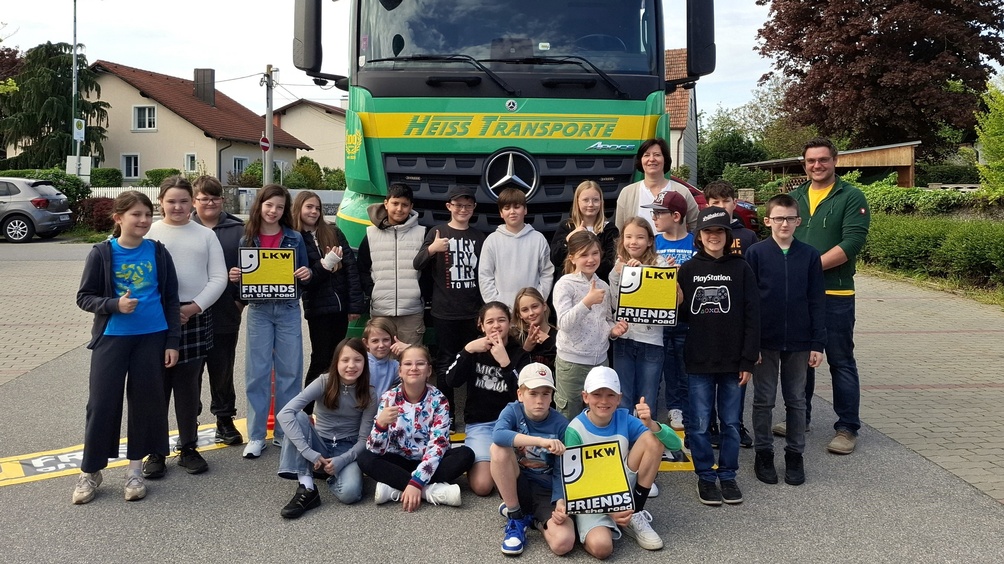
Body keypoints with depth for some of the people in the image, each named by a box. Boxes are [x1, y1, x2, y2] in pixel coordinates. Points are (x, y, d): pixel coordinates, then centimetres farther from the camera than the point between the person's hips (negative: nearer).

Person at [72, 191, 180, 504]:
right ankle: (90, 470, 17)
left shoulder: (158, 252, 1)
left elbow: (171, 300, 4)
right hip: (112, 337, -1)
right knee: (102, 402, 1)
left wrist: (173, 341, 0)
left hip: (152, 337, 2)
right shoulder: (102, 253, -4)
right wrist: (114, 305, -18)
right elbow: (84, 297, 0)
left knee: (146, 400, 7)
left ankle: (135, 467, 22)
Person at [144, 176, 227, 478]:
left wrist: (194, 307, -9)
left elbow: (218, 278, 3)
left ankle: (188, 448, 19)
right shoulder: (149, 234, 4)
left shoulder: (206, 235, 9)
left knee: (189, 387, 8)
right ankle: (155, 451, 13)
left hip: (196, 317, 1)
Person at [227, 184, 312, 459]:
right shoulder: (247, 239, 3)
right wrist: (235, 277, -14)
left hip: (288, 310, 0)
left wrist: (307, 274, -15)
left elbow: (304, 273, 7)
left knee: (289, 372, 5)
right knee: (257, 373, 2)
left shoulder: (294, 238, 3)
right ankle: (256, 436, 12)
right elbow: (242, 275, 8)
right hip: (259, 311, 0)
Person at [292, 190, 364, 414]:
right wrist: (324, 265, -21)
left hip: (341, 305, 3)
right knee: (321, 359, -1)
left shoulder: (333, 232, 4)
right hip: (318, 309, -3)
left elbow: (351, 268, 0)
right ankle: (306, 411, 11)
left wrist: (355, 304, -4)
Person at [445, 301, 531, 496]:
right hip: (479, 423, 0)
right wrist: (467, 350, -21)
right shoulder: (475, 349, 5)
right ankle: (475, 461, 13)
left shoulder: (520, 354, 0)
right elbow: (452, 381, -10)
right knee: (482, 486, -19)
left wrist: (505, 362, -27)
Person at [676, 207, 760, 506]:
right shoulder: (688, 270, 2)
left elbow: (752, 316, -2)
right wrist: (674, 300, -16)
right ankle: (705, 476, 21)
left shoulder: (741, 269, -1)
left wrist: (748, 360, -6)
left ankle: (728, 475, 25)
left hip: (732, 360, 0)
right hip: (698, 361, 0)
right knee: (699, 424, 6)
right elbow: (681, 314, 7)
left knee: (731, 423, 10)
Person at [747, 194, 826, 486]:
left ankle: (795, 454, 23)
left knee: (796, 400, 11)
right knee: (764, 400, 8)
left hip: (799, 342, 2)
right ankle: (763, 453, 20)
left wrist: (817, 344, 0)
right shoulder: (756, 253, -4)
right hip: (765, 341, -2)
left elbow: (817, 302, 3)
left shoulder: (810, 255, 1)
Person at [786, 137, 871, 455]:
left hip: (835, 294, -5)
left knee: (841, 362, 2)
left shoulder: (851, 198, -4)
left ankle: (847, 428, 11)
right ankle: (799, 417, 28)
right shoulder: (794, 198, 12)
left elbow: (853, 242, -15)